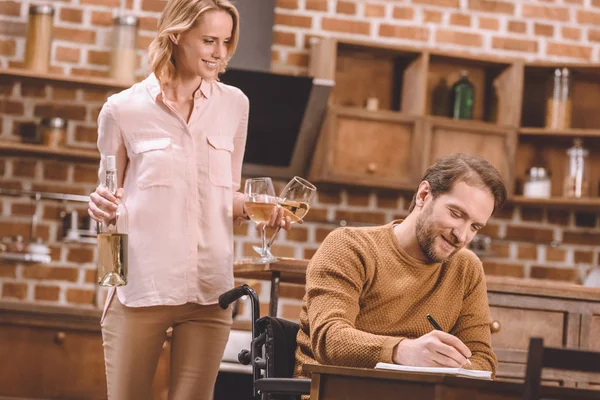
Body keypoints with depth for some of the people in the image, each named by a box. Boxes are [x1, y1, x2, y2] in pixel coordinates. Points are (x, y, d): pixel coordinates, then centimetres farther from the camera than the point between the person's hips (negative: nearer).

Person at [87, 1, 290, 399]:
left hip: (209, 291, 2)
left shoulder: (234, 104, 9)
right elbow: (110, 196, 10)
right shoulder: (124, 109, 0)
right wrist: (101, 207, -12)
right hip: (139, 288, -2)